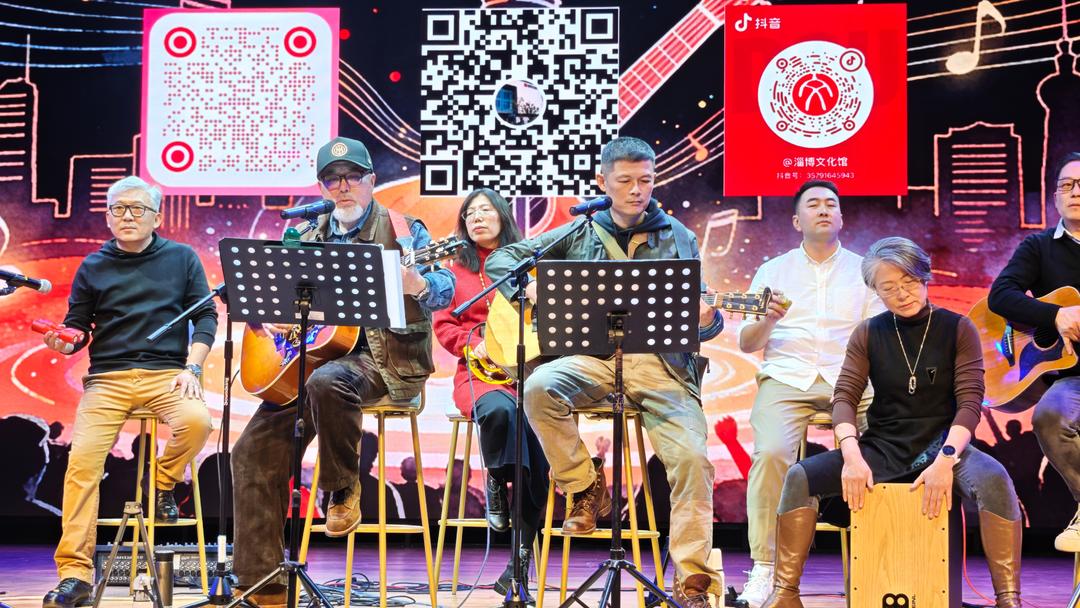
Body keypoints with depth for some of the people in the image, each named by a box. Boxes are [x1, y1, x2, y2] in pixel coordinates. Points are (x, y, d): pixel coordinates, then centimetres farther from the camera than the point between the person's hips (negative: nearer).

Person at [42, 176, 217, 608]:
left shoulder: (181, 258, 11)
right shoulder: (93, 267, 13)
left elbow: (205, 317, 7)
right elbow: (78, 329, 13)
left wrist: (192, 367, -7)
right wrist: (63, 343, -11)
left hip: (166, 371, -1)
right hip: (108, 376, 1)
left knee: (196, 420, -32)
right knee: (82, 458, -19)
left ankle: (163, 482, 0)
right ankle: (75, 573, -15)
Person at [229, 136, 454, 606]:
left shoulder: (401, 229, 0)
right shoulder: (310, 241, 15)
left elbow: (445, 289, -10)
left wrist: (417, 285, -33)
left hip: (386, 358, -5)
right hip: (314, 353, 6)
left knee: (326, 382, -38)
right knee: (255, 449, -7)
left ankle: (343, 488, -11)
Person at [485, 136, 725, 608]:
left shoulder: (677, 238, 12)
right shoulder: (580, 234, 13)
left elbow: (694, 316, 10)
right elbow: (501, 259, 16)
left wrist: (706, 321, -15)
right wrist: (531, 289, -4)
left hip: (660, 361, -1)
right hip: (594, 356, 1)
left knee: (692, 456, -22)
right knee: (539, 387, -30)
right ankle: (585, 487, -7)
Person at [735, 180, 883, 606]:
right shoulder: (773, 271, 18)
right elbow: (746, 344, 13)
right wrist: (768, 320, -8)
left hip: (850, 379, 1)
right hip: (785, 379, 0)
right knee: (772, 452, -30)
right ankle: (764, 570, -22)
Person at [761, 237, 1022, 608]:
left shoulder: (957, 329, 0)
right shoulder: (868, 334, 6)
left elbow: (970, 402, -8)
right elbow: (844, 398, -1)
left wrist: (945, 460, -24)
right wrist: (852, 457, -19)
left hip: (940, 444, -2)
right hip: (882, 448, 2)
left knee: (993, 480, -35)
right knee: (800, 477, -20)